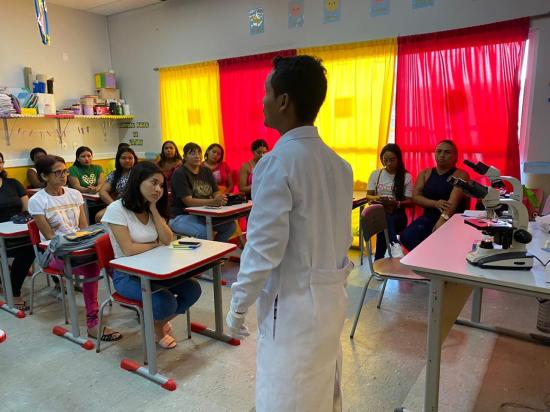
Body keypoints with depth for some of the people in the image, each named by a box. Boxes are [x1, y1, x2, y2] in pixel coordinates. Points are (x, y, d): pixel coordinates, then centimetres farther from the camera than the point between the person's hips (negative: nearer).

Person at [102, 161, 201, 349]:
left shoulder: (154, 208, 5)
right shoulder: (117, 209, -16)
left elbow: (167, 240, -6)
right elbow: (129, 250, -22)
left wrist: (154, 208, -10)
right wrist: (156, 244, -6)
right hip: (127, 275, -6)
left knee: (193, 289, -13)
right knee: (166, 302, -29)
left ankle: (160, 321, 16)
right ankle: (156, 325, 11)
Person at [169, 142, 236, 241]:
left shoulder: (206, 171, 12)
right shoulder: (179, 174, -10)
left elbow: (216, 192, 6)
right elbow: (188, 201, -20)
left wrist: (220, 197, -21)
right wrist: (213, 202, -34)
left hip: (203, 215, 7)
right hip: (181, 216, -7)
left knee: (230, 225, -11)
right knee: (203, 232, -33)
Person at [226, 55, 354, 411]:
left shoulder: (277, 162, -19)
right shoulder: (338, 163, 5)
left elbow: (264, 248, -19)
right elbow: (342, 238, 10)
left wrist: (238, 306, -8)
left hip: (294, 305, -8)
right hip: (332, 297, 8)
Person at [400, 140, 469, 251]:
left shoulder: (460, 175, 0)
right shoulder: (425, 173, 13)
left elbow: (454, 200, -16)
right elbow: (415, 196, 2)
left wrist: (442, 220, -34)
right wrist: (435, 204, -17)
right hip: (428, 218, 3)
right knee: (407, 237, -26)